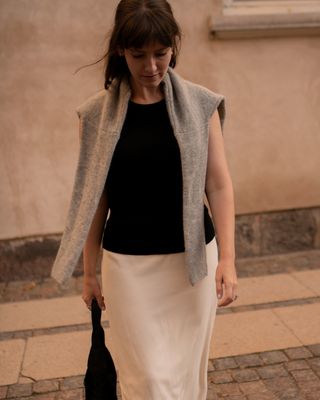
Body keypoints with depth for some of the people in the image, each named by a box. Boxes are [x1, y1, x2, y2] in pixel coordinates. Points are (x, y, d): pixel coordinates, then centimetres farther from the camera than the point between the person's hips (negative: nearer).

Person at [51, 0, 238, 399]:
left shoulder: (200, 104, -2)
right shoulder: (97, 113, -3)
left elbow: (219, 185, -3)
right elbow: (95, 197, 1)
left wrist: (227, 258, -12)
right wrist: (89, 272, 5)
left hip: (192, 258, 1)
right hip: (128, 263, -1)